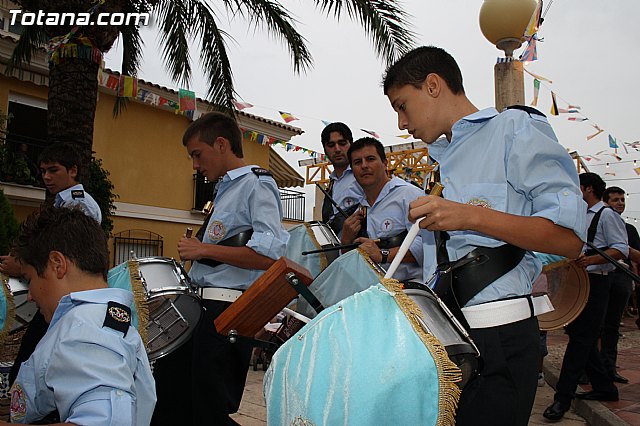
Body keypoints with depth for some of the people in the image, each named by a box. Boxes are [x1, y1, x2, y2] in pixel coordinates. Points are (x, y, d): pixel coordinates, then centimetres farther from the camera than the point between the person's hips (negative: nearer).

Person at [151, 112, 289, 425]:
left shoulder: (256, 183, -10)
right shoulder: (226, 189, 20)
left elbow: (271, 255, -23)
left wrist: (203, 249, -17)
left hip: (227, 313, -10)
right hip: (201, 307, 10)